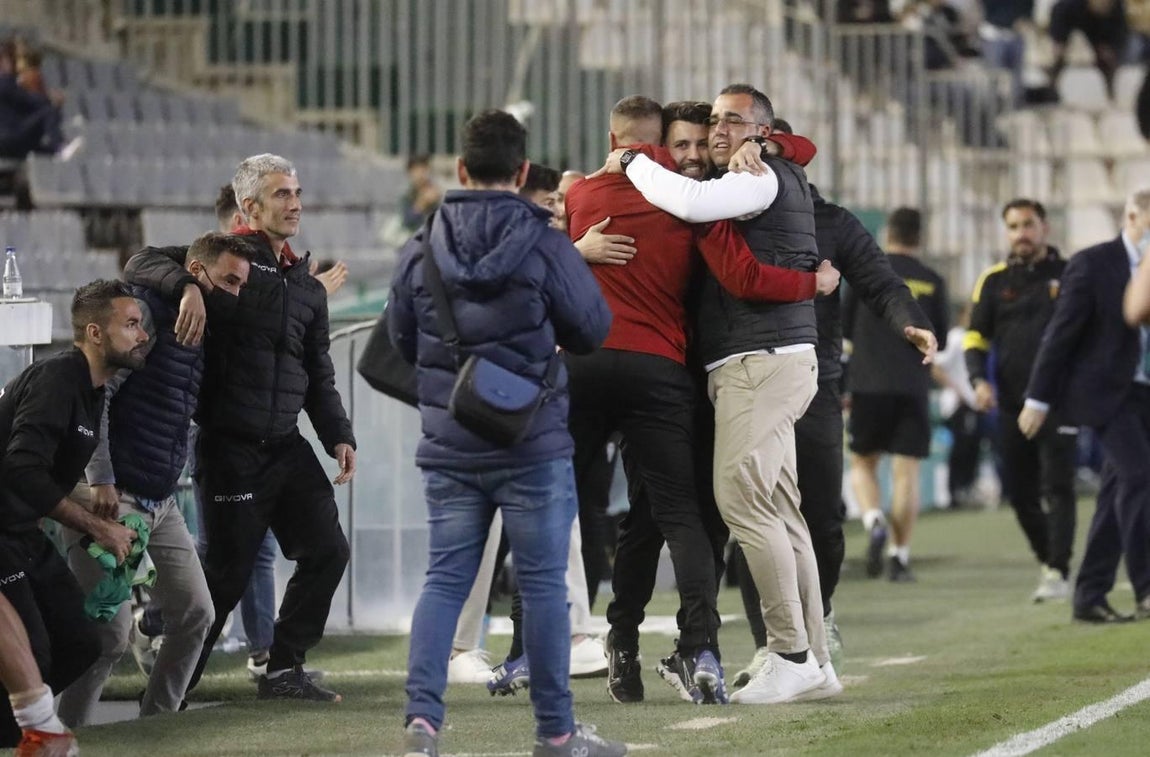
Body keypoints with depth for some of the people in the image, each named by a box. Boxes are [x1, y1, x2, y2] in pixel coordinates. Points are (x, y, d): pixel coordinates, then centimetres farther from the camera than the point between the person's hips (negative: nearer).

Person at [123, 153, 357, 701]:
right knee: (229, 572, -4)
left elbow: (318, 373, 20)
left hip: (287, 445, 7)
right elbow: (141, 264, -16)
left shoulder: (306, 285, 16)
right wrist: (187, 285, -35)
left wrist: (339, 436, 8)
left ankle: (283, 671, 14)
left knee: (327, 552, 3)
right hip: (231, 446, -7)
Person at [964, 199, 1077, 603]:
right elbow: (976, 335, 10)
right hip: (1012, 403, 3)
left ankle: (1058, 573, -11)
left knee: (1057, 487, -12)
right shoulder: (993, 281, 9)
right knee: (1020, 492, 6)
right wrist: (980, 380, -7)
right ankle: (1048, 558, 24)